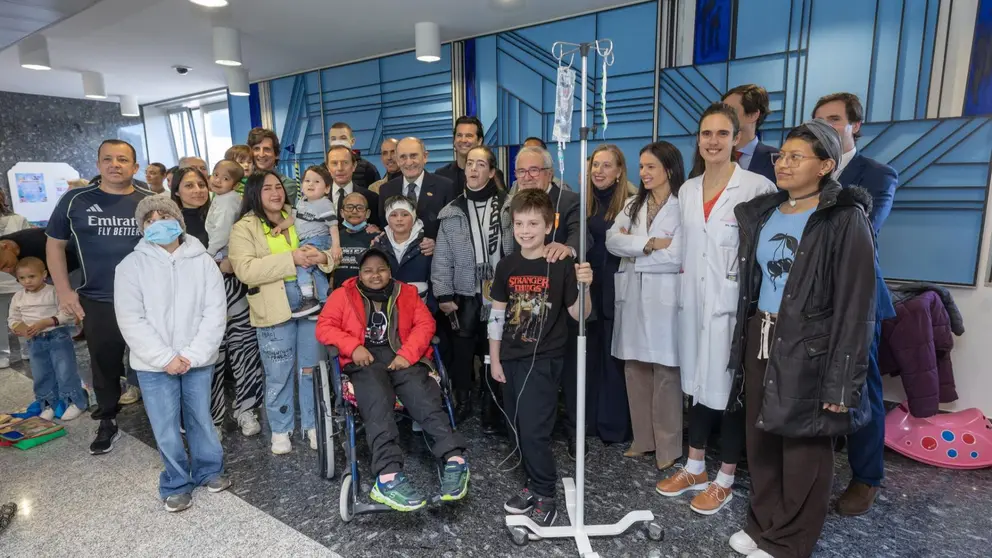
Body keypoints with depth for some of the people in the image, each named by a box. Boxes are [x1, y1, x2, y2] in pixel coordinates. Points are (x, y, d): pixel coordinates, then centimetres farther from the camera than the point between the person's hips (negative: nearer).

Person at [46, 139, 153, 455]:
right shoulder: (75, 200, 0)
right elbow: (55, 243, 10)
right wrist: (63, 290, 2)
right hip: (97, 302, 1)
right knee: (104, 365, 14)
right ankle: (108, 423, 32)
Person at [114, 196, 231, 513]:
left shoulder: (203, 262, -2)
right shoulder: (131, 266, -4)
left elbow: (215, 313, -6)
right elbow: (131, 320, -9)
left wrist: (193, 355, -13)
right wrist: (165, 358, -14)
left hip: (198, 361, 1)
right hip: (154, 364, 0)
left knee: (201, 419, 14)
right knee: (166, 429, 7)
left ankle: (209, 470, 35)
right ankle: (176, 484, 27)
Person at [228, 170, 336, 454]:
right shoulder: (244, 228, -2)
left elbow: (333, 252, 13)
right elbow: (245, 270, -17)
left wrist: (322, 257, -12)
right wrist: (291, 258, -23)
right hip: (274, 311, -3)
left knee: (310, 369, 12)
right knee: (278, 375, 8)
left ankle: (313, 424, 27)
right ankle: (281, 429, 27)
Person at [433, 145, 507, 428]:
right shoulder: (452, 211, 5)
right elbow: (442, 258, 4)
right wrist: (443, 295, -2)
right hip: (464, 294, 2)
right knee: (462, 352, 8)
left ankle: (492, 408, 22)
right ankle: (462, 402, 28)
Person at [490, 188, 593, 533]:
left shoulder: (562, 265, -10)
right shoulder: (507, 266, 3)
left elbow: (577, 314, -6)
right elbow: (497, 314, 8)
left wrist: (584, 287, -26)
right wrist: (494, 359, 9)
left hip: (543, 359, -5)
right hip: (511, 359, 5)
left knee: (534, 430, -5)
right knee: (519, 429, 14)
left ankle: (545, 495, 15)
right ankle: (535, 484, 33)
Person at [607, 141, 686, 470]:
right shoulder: (632, 205, 13)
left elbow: (676, 257, -16)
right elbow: (612, 241, -2)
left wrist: (633, 252, -6)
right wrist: (650, 243, -14)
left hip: (663, 299, -5)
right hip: (632, 297, 6)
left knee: (665, 373, 1)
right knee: (635, 370, 10)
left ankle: (668, 447, 15)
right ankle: (643, 439, 23)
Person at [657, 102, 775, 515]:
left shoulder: (756, 187, -9)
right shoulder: (688, 190, 10)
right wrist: (682, 292, 14)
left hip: (733, 303, -5)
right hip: (694, 301, 6)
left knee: (729, 386, 5)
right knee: (699, 382, 15)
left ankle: (724, 480, 23)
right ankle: (695, 468, 31)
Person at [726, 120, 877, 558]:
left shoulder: (846, 220, -10)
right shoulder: (761, 213, 8)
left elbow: (856, 307, -12)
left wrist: (841, 379, -16)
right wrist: (746, 341, 8)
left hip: (808, 349, -5)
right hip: (760, 340, 6)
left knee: (804, 449, 8)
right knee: (761, 440, 15)